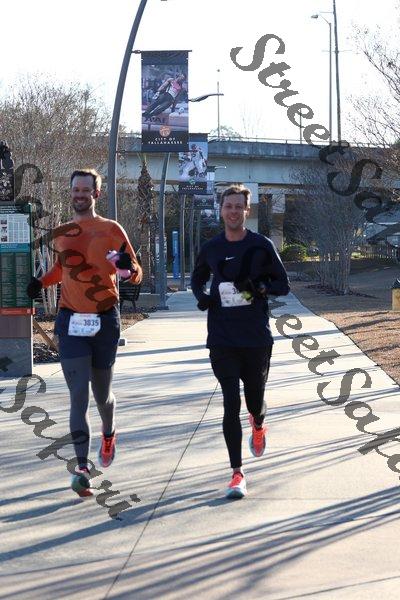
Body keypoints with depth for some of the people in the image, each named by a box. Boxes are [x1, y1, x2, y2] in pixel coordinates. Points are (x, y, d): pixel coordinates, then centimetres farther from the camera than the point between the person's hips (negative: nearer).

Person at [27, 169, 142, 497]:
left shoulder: (111, 230, -1)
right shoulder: (61, 234, 8)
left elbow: (137, 274, -1)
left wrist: (129, 269, -24)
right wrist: (41, 282, 6)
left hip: (105, 321, -1)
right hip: (72, 321, 1)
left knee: (102, 393, 13)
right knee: (79, 396, -8)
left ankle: (109, 434, 46)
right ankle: (82, 469, -11)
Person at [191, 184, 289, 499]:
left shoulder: (262, 246, -2)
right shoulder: (211, 248, 4)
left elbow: (283, 284, 2)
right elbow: (198, 278, 21)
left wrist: (259, 287, -17)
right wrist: (201, 296, -1)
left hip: (256, 338, 0)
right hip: (222, 340, 1)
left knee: (255, 400, 11)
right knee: (231, 404, -5)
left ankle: (258, 426, 50)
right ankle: (237, 473, -1)